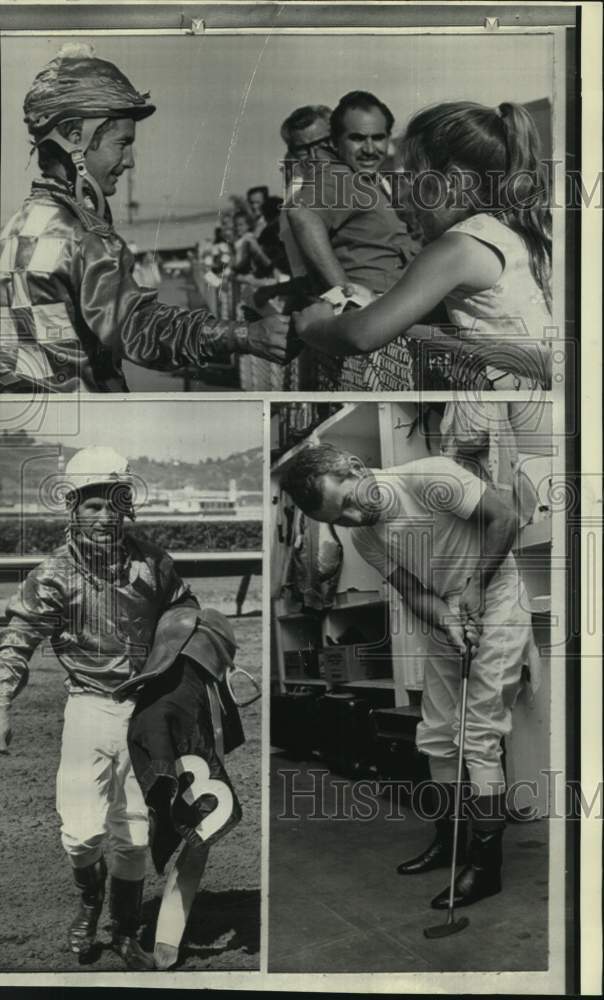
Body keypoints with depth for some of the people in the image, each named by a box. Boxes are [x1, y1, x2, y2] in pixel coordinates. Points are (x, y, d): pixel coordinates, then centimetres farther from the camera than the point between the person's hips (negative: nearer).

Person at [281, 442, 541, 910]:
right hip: (446, 616, 7)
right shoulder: (365, 538, -5)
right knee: (437, 736, 10)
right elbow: (410, 589, 1)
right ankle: (447, 841, 27)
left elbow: (504, 519, -18)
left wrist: (474, 584, -17)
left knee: (480, 739, -8)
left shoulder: (430, 477, -25)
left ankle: (487, 866, -1)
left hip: (496, 602, -7)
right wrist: (444, 618, -19)